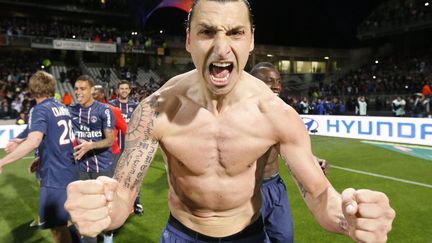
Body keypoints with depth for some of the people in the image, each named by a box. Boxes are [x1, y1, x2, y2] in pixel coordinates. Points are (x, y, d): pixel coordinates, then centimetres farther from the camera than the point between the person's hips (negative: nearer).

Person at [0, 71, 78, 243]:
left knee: (57, 227, 4)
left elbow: (33, 141, -29)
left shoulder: (40, 110, -14)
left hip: (55, 176, -8)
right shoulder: (62, 107, 11)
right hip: (69, 172, 8)